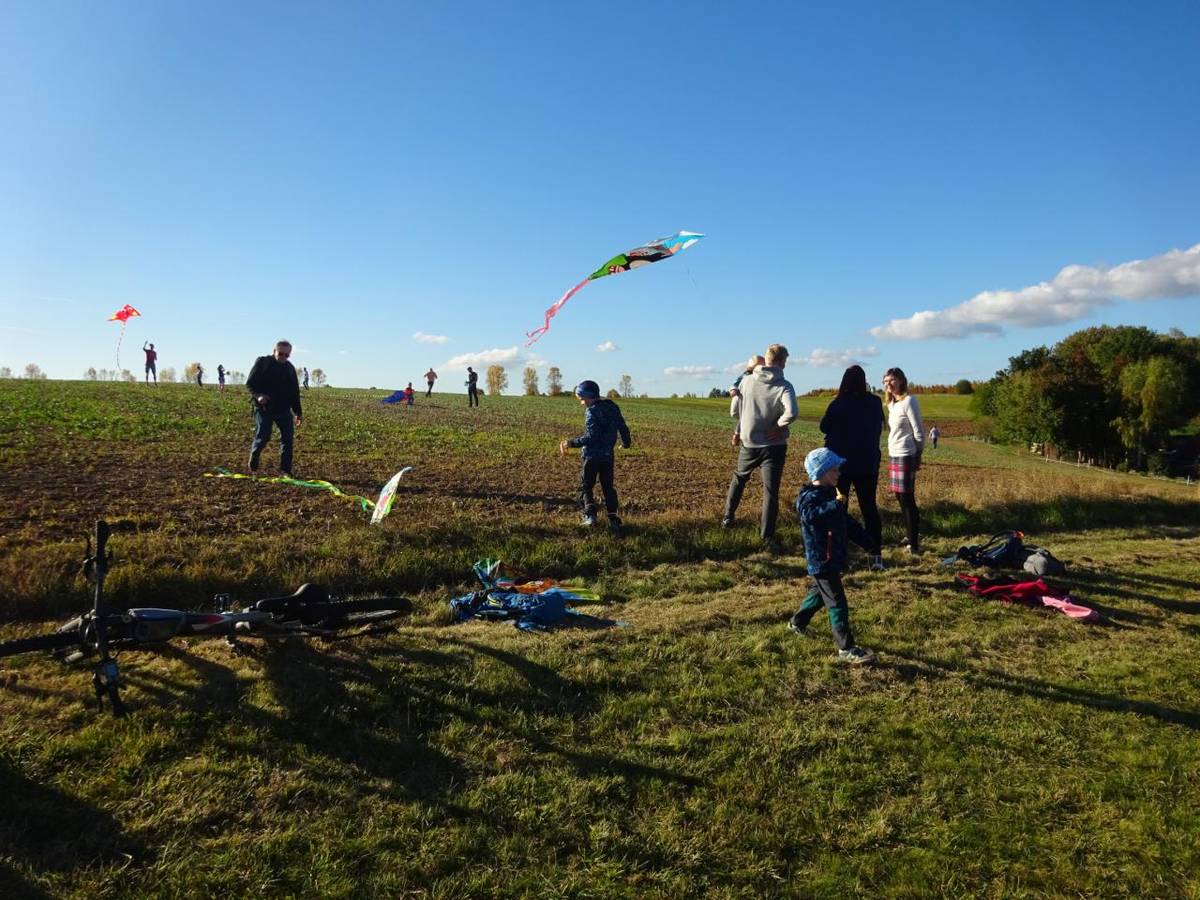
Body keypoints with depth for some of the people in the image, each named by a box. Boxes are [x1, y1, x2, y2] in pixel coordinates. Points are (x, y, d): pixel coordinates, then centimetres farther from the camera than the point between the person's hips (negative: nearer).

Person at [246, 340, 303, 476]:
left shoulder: (289, 368, 12)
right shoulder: (262, 363, -3)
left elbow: (295, 391, 17)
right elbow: (250, 383, -4)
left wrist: (298, 412, 14)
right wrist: (258, 395, -23)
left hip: (283, 409, 4)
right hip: (264, 408, -4)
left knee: (288, 437, -2)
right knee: (263, 436, -10)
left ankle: (285, 469, 7)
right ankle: (253, 458, 20)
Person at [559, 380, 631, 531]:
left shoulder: (591, 412, -15)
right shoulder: (612, 407, 7)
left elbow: (591, 436, -23)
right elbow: (623, 427, 12)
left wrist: (571, 442, -19)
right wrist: (625, 443, 30)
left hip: (592, 455, -6)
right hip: (608, 455, 7)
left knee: (585, 486, 6)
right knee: (608, 487, 13)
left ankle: (590, 514, -11)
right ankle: (613, 519, 8)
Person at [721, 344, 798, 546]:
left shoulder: (747, 381, -4)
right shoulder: (784, 386, -14)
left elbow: (734, 410, 3)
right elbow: (791, 412, -32)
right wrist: (779, 426, -15)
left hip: (748, 443, 3)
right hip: (773, 446, -3)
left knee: (739, 477, 27)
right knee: (770, 491, 3)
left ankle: (728, 517, 35)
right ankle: (767, 536, 1)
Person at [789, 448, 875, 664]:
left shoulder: (829, 494, 13)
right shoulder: (811, 496, -18)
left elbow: (847, 522, 23)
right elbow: (810, 514, -42)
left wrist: (865, 539, 25)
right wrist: (834, 505, -52)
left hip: (833, 558, 10)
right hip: (821, 560, -10)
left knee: (820, 593, 26)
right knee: (836, 603, -7)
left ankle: (797, 622, 46)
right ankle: (846, 648, -2)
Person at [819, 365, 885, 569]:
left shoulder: (838, 404, -14)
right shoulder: (875, 403, -5)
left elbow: (824, 427, -1)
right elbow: (879, 428, 11)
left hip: (840, 462, -2)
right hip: (867, 464, 2)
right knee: (869, 507, 10)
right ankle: (876, 555, 6)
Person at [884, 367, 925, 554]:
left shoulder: (909, 401, -12)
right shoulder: (892, 403, 14)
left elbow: (919, 432, -11)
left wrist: (917, 455, -5)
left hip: (905, 456, -8)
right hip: (893, 455, 8)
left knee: (907, 499, -6)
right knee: (900, 497, 13)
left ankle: (914, 544, -1)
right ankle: (911, 535, 25)